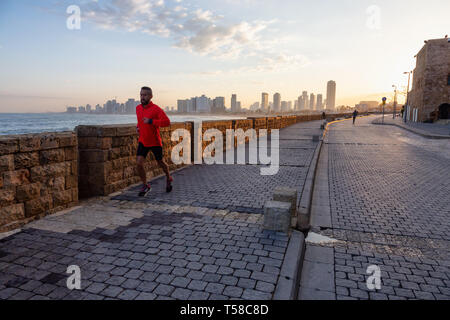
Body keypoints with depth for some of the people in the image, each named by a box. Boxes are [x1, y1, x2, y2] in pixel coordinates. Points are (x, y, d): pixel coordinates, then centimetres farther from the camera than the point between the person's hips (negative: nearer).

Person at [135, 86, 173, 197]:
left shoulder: (156, 109, -15)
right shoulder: (138, 108, 6)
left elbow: (167, 122, -26)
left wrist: (150, 121, -31)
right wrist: (138, 127, 7)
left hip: (155, 142, -4)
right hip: (143, 142, 4)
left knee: (161, 163, 12)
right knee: (139, 163, -9)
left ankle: (168, 179, 41)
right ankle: (145, 185, 9)